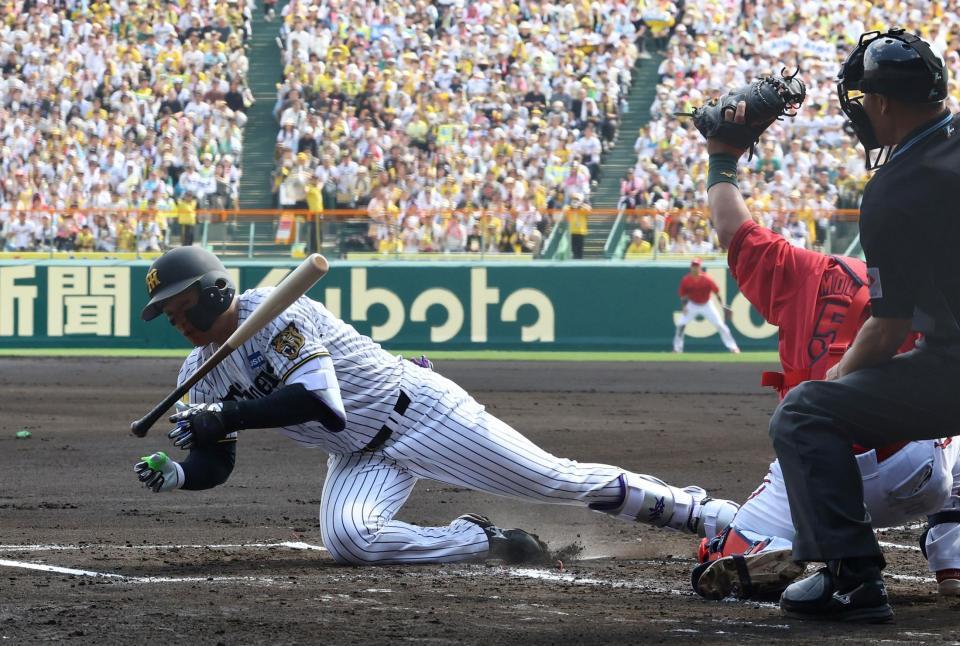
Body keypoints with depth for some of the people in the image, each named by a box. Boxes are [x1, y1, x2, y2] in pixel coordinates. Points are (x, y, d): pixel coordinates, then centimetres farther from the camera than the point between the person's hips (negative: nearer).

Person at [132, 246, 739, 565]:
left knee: (556, 481, -6)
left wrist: (223, 417, -33)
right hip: (361, 458, 7)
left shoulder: (274, 310, -21)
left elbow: (317, 397, -32)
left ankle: (698, 511, 5)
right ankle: (483, 542, -4)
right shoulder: (199, 375, 3)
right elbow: (215, 464, 6)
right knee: (346, 536, -24)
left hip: (417, 406, -7)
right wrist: (176, 472, -16)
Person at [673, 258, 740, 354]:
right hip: (692, 305, 2)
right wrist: (684, 306, -16)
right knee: (680, 324, -7)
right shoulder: (686, 280, -16)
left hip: (707, 305, -2)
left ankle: (732, 347, 1)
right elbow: (683, 295, -3)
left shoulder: (706, 279, -22)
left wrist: (722, 305, -23)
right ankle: (677, 348, 8)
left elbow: (716, 291, -16)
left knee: (720, 325, -6)